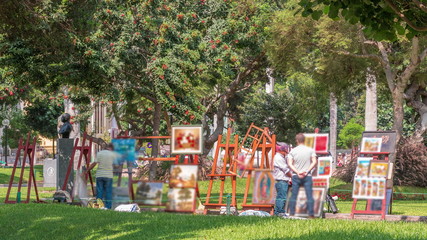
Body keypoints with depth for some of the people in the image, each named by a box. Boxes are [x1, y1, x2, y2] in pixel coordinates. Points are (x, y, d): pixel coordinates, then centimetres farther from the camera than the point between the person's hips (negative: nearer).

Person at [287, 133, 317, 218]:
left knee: (293, 196, 6)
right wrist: (307, 171, -9)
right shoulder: (310, 150, 1)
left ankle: (291, 214, 5)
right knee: (309, 196, 1)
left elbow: (290, 164, -7)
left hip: (296, 176, 1)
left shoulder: (293, 151, 1)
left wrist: (297, 172, -11)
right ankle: (311, 214, -2)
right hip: (307, 176, -1)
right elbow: (314, 162, -6)